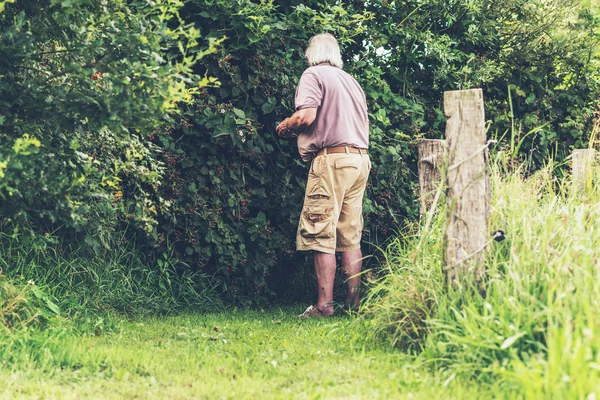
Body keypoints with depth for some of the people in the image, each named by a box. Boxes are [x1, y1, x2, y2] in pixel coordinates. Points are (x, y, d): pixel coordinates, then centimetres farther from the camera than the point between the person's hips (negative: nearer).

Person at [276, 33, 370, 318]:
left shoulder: (314, 75, -1)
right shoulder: (351, 81, 22)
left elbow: (306, 116, -16)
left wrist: (285, 127, 5)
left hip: (332, 158, -8)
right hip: (360, 158, 8)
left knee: (320, 234, -7)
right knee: (350, 236, 8)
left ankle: (324, 304, -11)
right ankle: (354, 301, 7)